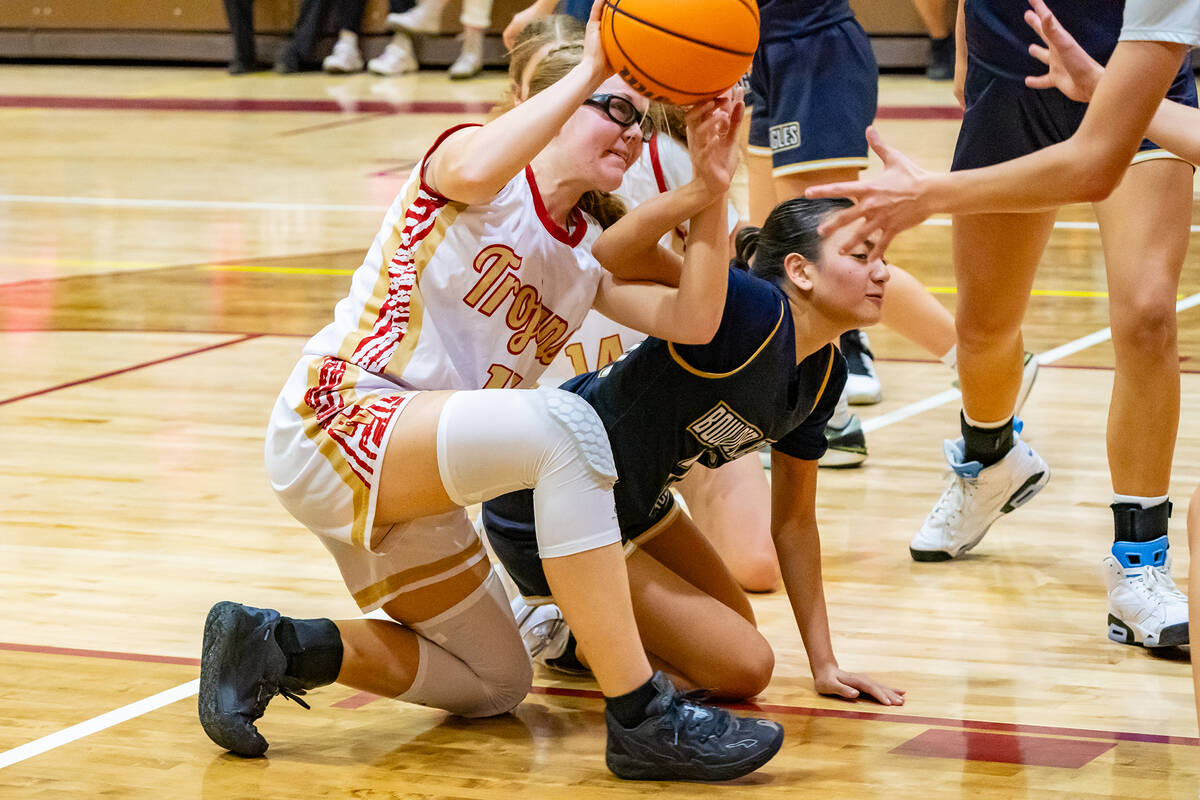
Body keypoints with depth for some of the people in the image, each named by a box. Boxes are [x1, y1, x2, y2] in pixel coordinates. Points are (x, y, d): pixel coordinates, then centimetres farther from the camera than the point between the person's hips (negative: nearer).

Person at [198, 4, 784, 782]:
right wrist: (586, 72, -21)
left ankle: (273, 644, 14)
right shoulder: (479, 169, -3)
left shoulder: (588, 255, 17)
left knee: (494, 686, 19)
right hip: (335, 419, -10)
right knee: (563, 424, -33)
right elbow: (474, 170, -30)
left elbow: (692, 321, 1)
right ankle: (641, 717, -33)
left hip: (405, 474, 10)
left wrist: (712, 188, -6)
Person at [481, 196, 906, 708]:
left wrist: (824, 664, 9)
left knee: (737, 631, 24)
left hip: (635, 505, 10)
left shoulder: (825, 375, -1)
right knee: (743, 669, -8)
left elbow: (794, 520, 8)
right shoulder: (752, 311, -28)